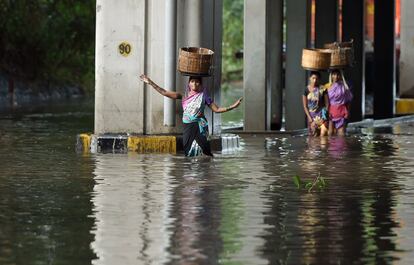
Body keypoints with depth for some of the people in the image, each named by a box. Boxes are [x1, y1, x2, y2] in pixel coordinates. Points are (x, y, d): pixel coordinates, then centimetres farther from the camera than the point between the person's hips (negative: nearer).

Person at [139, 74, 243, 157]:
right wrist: (150, 82, 7)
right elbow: (164, 93, 9)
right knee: (188, 152, 0)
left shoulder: (203, 96, 3)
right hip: (187, 126, 3)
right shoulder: (184, 95, 9)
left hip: (199, 126, -3)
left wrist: (232, 107, -6)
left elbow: (216, 109, 5)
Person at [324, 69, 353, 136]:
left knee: (341, 133, -5)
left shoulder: (344, 87, 5)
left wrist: (347, 112, -3)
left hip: (341, 111, 0)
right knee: (330, 133, -4)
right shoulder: (328, 86, 6)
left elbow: (348, 100, 6)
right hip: (331, 111, 0)